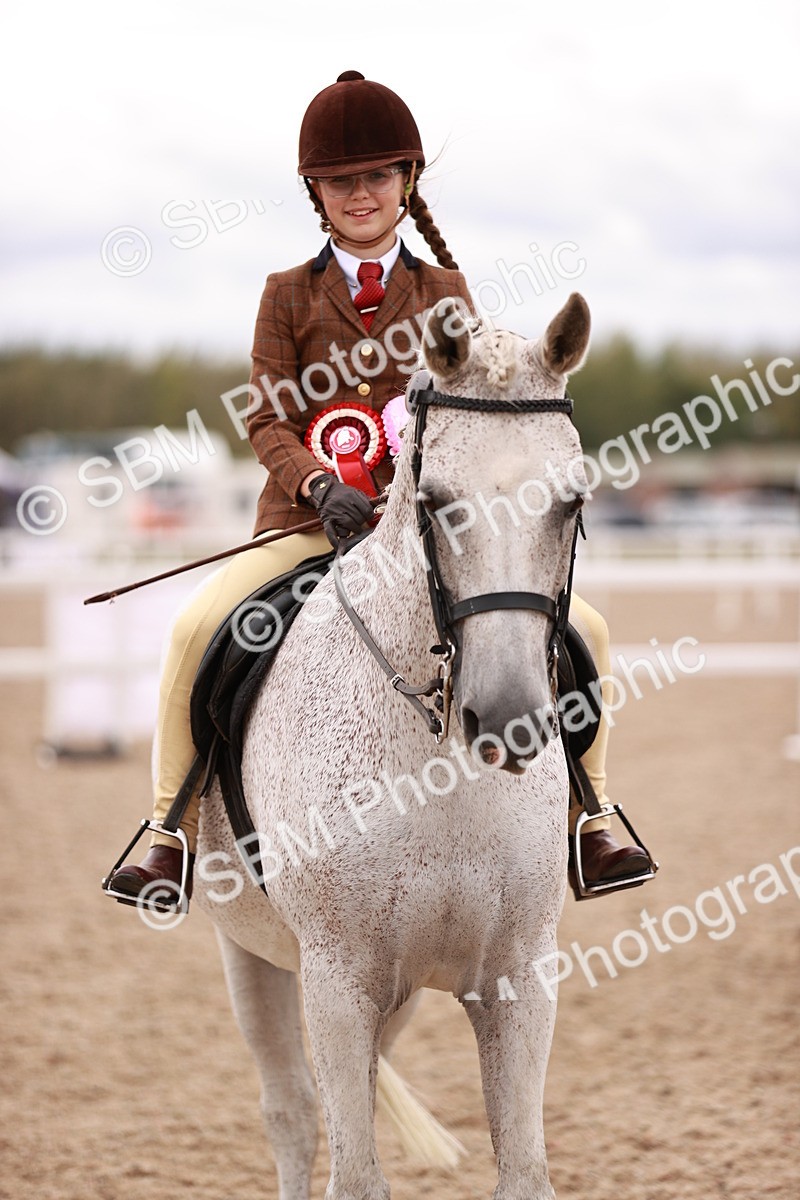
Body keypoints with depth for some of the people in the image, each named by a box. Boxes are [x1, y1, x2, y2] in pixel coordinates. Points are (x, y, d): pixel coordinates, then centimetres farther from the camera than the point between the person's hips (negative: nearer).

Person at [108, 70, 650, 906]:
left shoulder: (444, 294, 10)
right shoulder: (288, 295, 7)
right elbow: (266, 419, -1)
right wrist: (318, 484, -20)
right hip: (307, 523, -1)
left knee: (581, 629, -14)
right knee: (196, 626, -28)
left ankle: (588, 816, 2)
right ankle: (172, 831, -13)